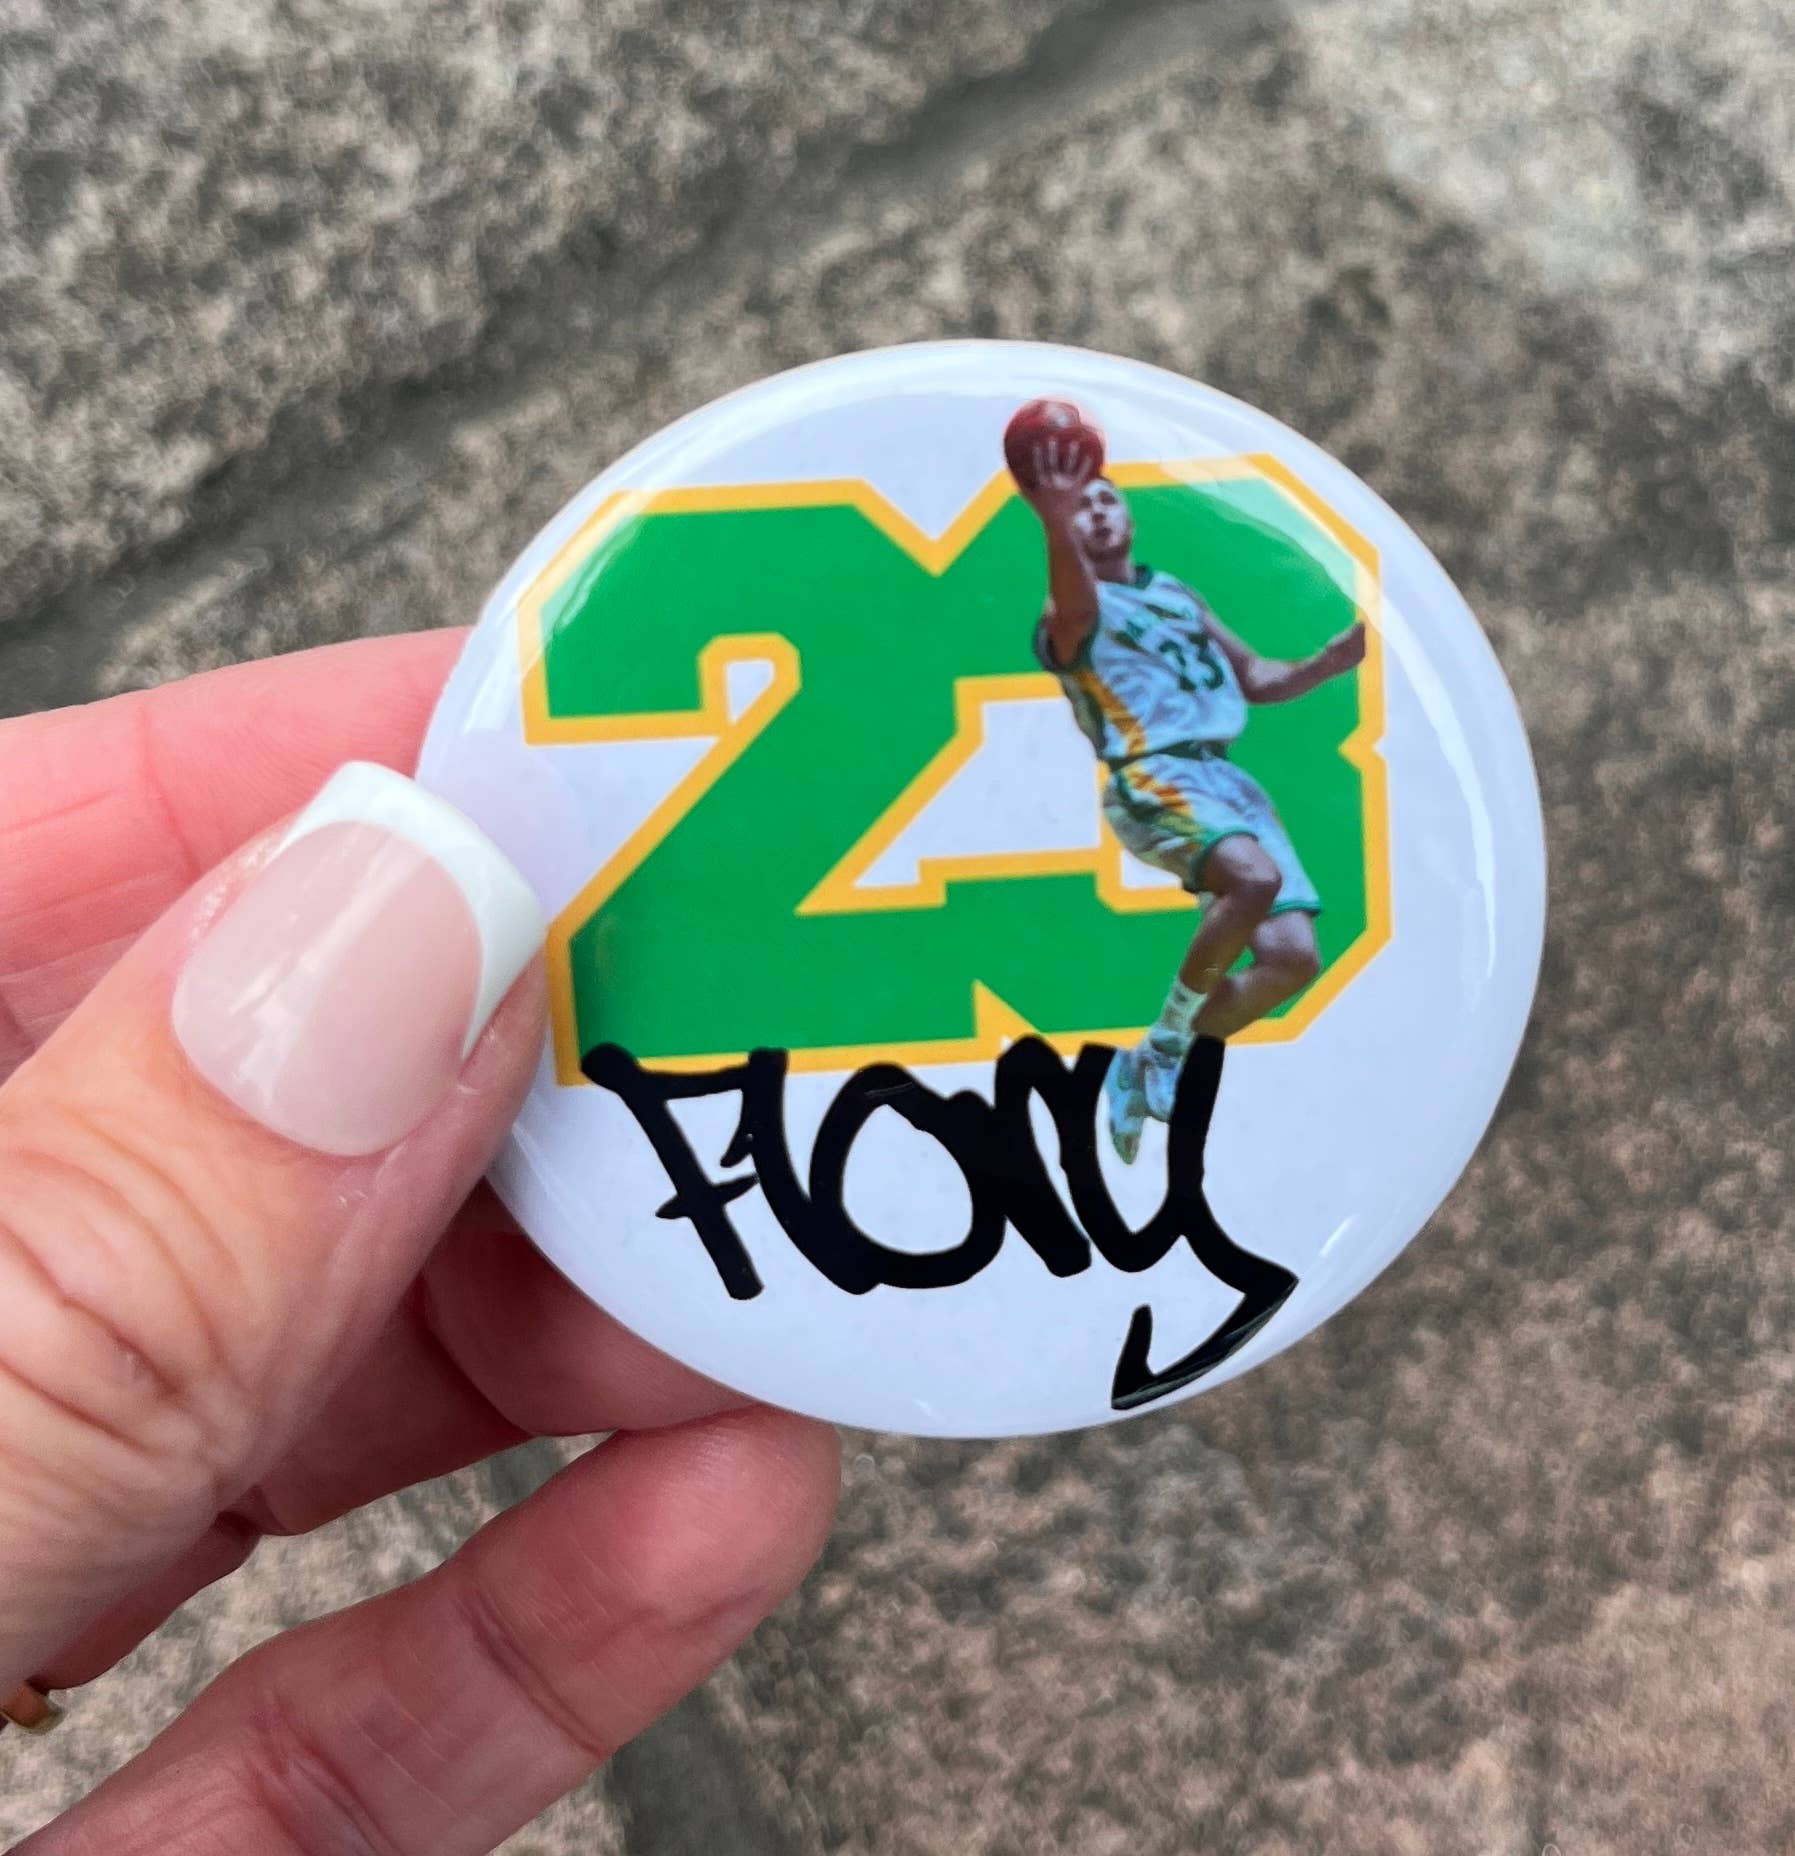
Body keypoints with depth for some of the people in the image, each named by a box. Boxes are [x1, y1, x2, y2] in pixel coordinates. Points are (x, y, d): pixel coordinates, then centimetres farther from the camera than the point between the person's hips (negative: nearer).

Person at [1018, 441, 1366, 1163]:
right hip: (1153, 778, -7)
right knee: (1255, 878, -36)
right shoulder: (1072, 610, 3)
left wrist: (1330, 662, 10)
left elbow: (1255, 679, 29)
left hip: (1228, 777, 7)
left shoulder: (1177, 593, 26)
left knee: (1294, 955, -8)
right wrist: (1055, 526, -45)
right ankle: (1164, 1046, -14)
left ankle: (1147, 1065, 10)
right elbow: (1076, 605, -24)